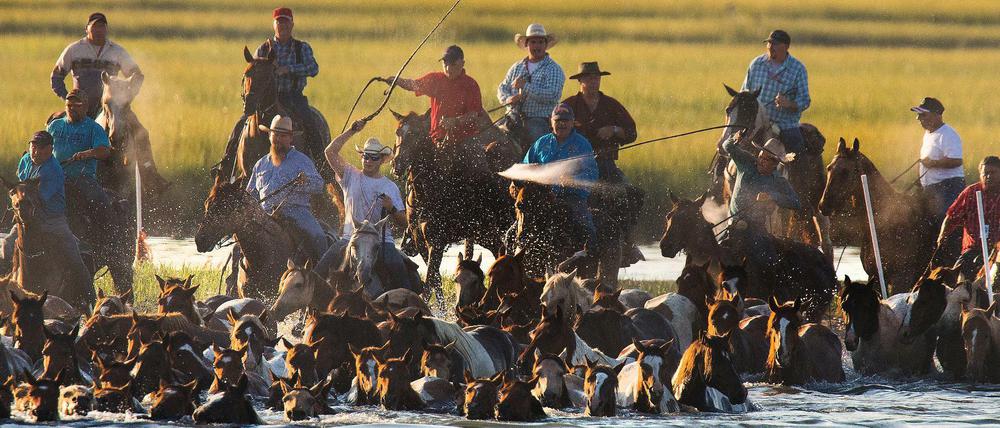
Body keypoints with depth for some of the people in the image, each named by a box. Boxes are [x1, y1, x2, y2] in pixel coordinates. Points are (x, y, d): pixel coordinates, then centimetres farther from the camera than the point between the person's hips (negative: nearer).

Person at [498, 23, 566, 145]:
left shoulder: (554, 69, 2)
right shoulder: (517, 67, 20)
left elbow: (553, 95, -12)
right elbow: (502, 88, 20)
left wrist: (525, 86, -15)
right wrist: (508, 99, -4)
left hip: (539, 121, -4)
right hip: (513, 117, 4)